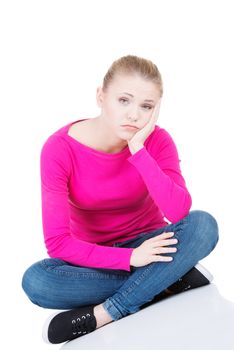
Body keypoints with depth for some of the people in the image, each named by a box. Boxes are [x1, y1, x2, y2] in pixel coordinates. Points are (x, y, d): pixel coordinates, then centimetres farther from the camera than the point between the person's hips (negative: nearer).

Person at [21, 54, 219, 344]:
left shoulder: (157, 141, -14)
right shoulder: (60, 149, -20)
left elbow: (179, 212, -30)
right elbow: (57, 242, -23)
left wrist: (138, 150, -33)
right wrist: (130, 258, -30)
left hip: (147, 244, 1)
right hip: (93, 257, -1)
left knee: (204, 224, -28)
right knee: (34, 281, -31)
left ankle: (102, 315, -24)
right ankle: (171, 282, -21)